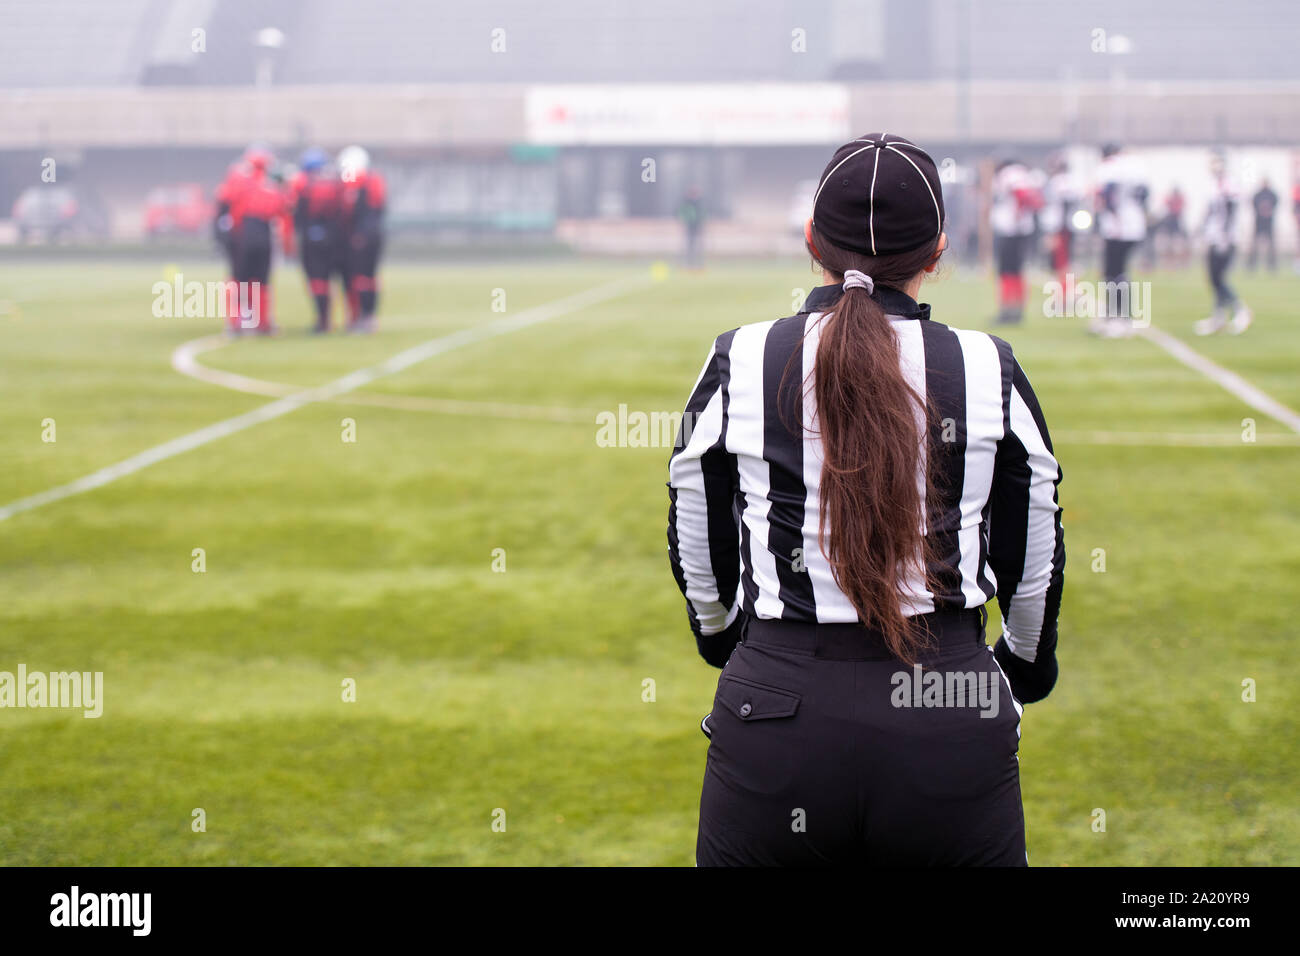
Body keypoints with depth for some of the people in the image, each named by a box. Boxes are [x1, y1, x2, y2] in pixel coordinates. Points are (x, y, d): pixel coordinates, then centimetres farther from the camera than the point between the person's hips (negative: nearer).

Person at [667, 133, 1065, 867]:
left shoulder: (737, 364, -1)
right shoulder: (990, 371, -1)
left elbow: (697, 556, 10)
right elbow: (1035, 563, 9)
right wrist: (1027, 666, 30)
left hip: (776, 710, 0)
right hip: (952, 719, 0)